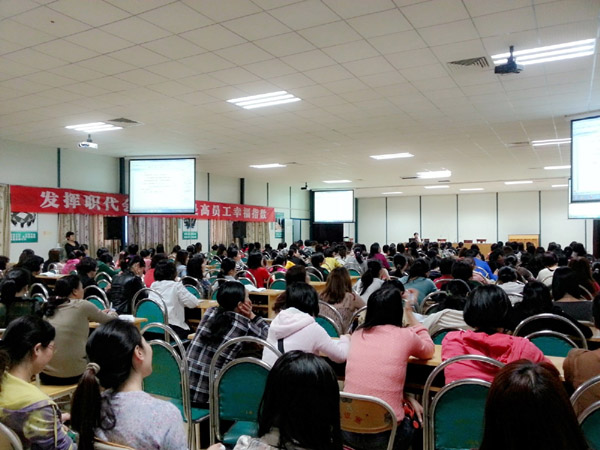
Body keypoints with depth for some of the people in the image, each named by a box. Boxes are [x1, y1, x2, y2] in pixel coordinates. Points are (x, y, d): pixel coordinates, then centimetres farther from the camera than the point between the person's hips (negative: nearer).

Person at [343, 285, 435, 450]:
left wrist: (406, 397, 12)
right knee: (419, 417, 27)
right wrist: (409, 312, 18)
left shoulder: (357, 335, 3)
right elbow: (429, 350, 15)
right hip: (385, 436, -3)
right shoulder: (405, 336, -8)